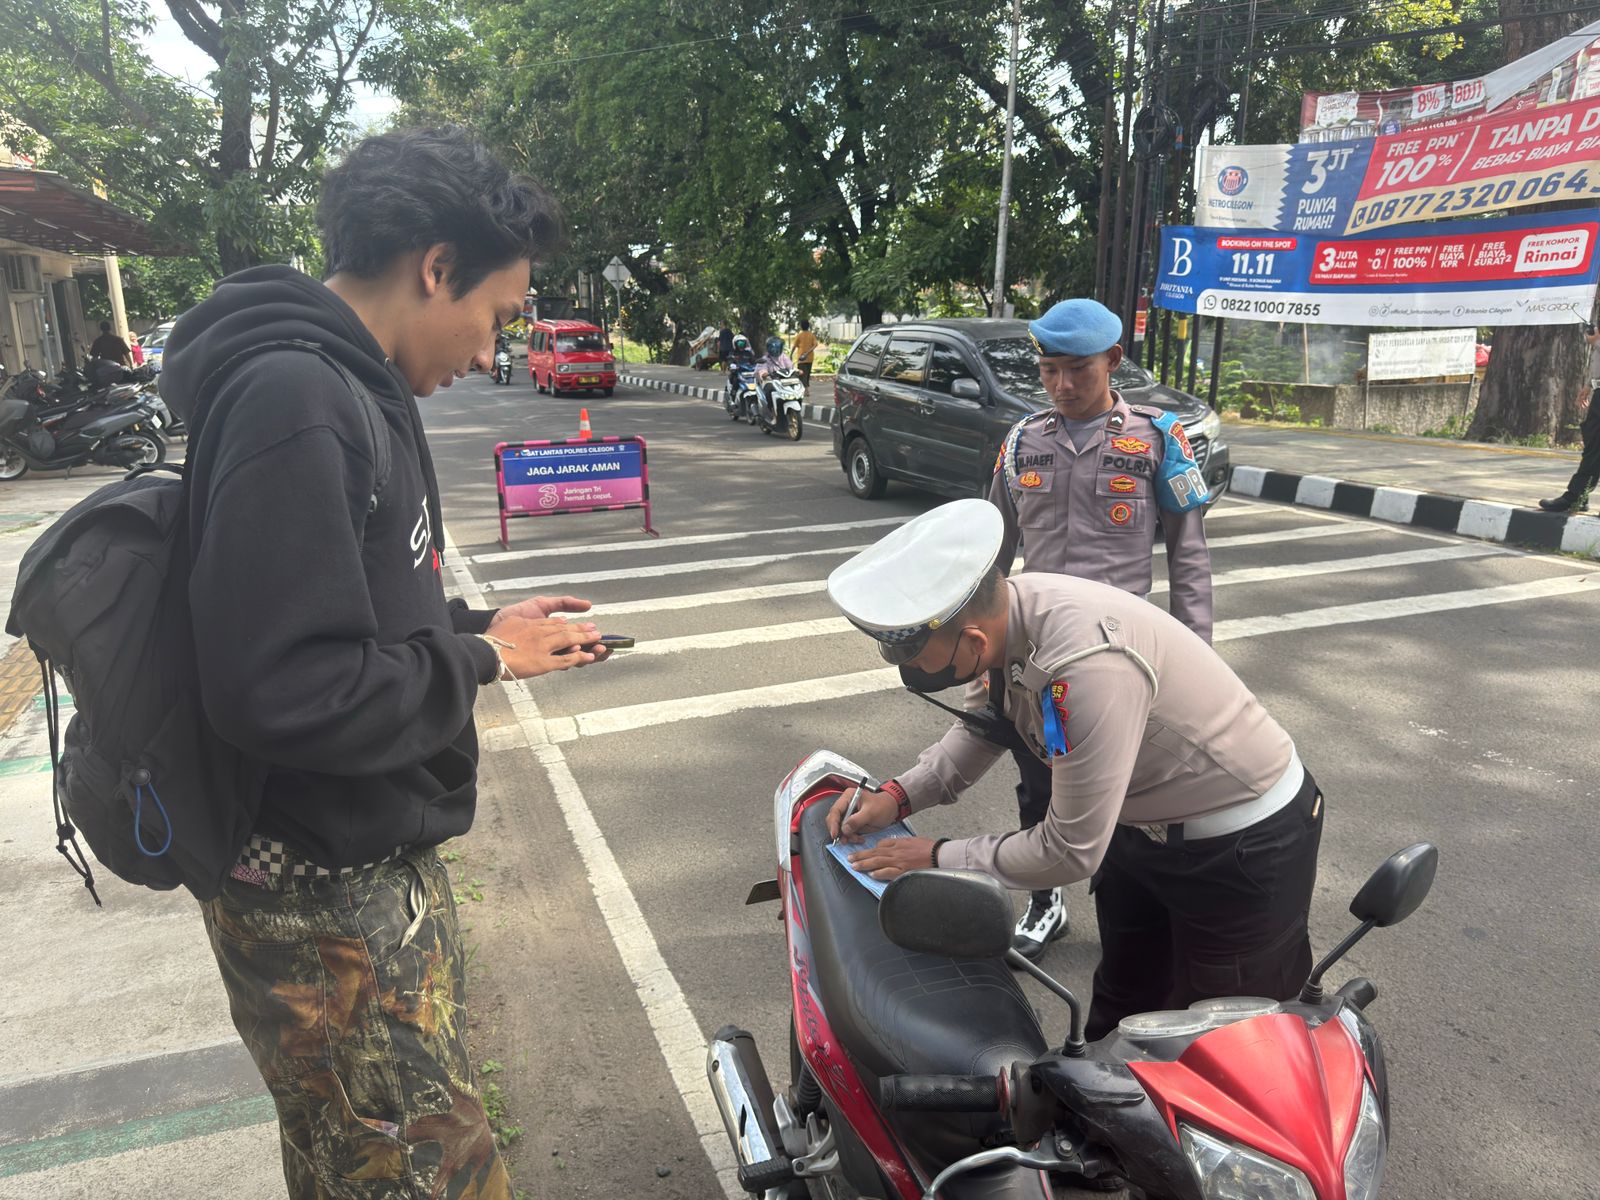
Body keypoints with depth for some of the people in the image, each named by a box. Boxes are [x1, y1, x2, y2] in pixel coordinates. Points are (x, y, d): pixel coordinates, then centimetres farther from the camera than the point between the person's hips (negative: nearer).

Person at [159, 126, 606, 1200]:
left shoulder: (347, 388, 10)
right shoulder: (296, 404, -22)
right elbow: (279, 691, -28)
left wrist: (479, 629, 5)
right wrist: (475, 660, -16)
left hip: (376, 864, 9)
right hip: (328, 901, -9)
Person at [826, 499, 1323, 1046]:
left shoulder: (1085, 663, -41)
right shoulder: (1001, 611, -16)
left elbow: (1071, 851, -30)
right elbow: (983, 725, 5)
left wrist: (938, 857, -18)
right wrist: (898, 794, -9)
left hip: (1244, 844, -8)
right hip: (1141, 826, 8)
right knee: (1119, 1014, 25)